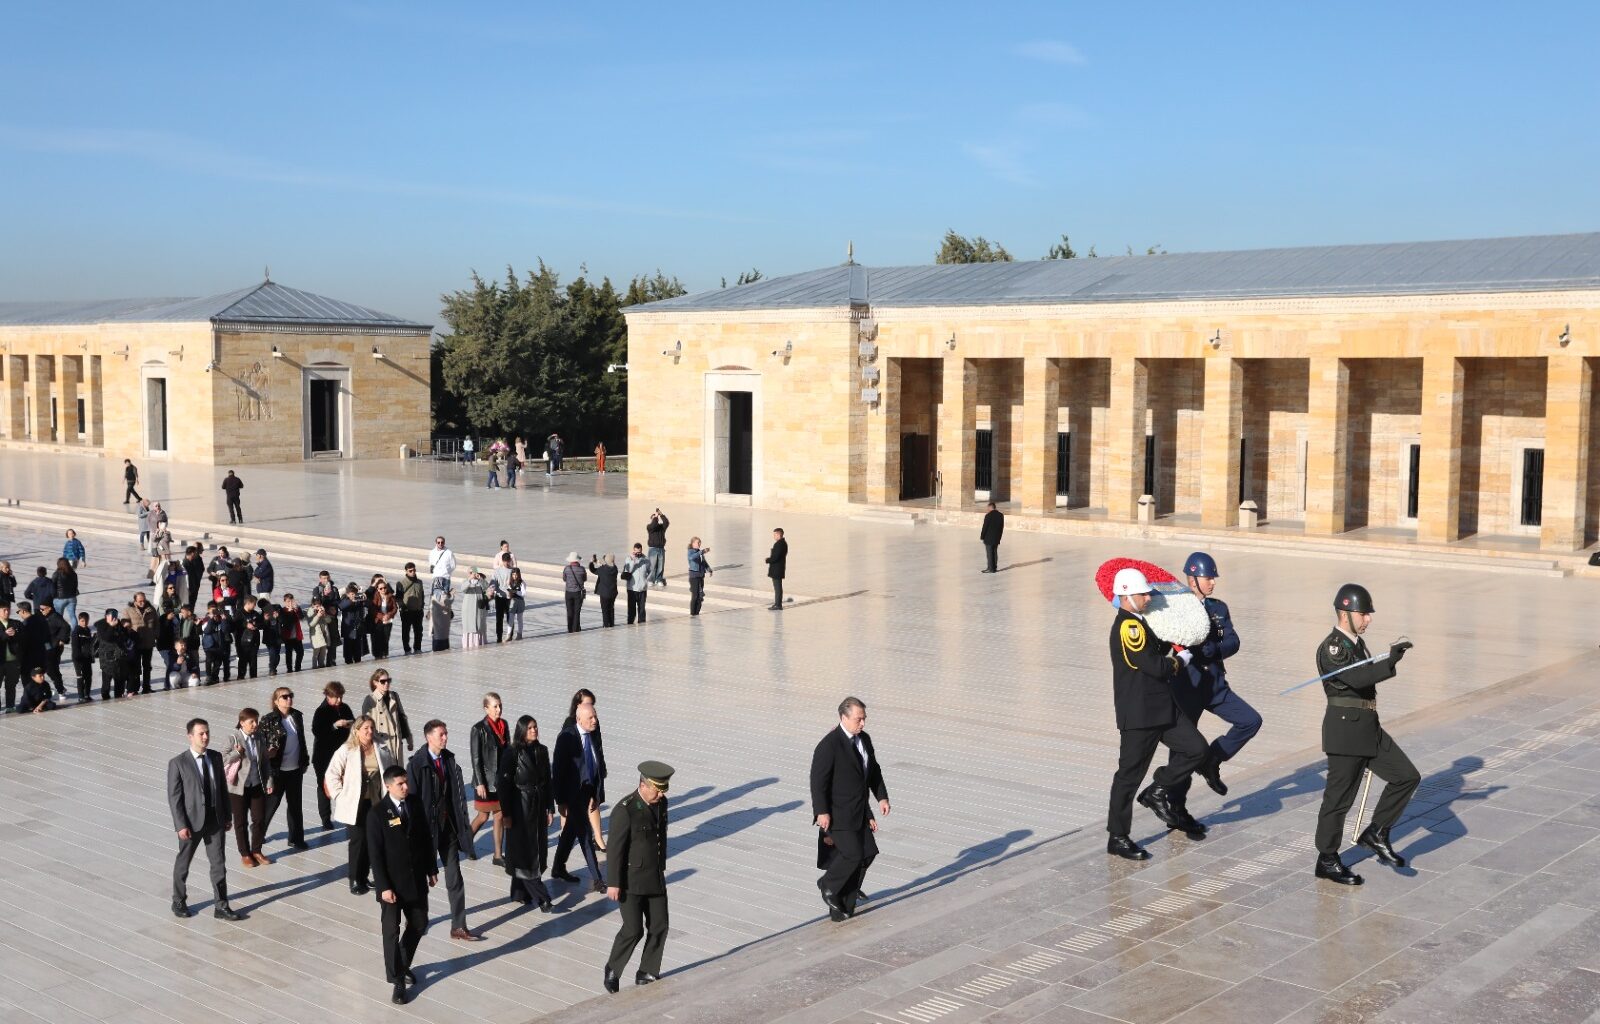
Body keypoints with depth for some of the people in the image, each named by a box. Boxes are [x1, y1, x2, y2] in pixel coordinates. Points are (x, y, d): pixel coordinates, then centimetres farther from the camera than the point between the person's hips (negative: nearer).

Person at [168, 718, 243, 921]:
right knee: (183, 864, 14)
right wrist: (181, 825, -15)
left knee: (219, 864, 3)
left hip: (215, 820, 4)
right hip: (192, 821, -4)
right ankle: (179, 902, 32)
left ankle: (221, 906, 10)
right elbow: (174, 797, -12)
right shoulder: (178, 763, -12)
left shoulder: (216, 757, 3)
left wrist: (227, 815, 10)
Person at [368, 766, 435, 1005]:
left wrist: (431, 870, 10)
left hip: (416, 879, 5)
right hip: (392, 883, -5)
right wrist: (384, 887, -17)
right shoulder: (377, 815, -15)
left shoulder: (416, 805, 0)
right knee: (392, 931, 2)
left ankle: (403, 965, 38)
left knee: (419, 925, 15)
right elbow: (375, 854, -14)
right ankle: (397, 981, 13)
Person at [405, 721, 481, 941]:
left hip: (448, 825, 4)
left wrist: (461, 822, 3)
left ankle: (458, 926, 10)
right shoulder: (417, 764, -14)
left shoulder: (449, 759, 1)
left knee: (454, 877, 5)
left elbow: (457, 793, 6)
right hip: (427, 825, -4)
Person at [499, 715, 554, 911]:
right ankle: (541, 897, -3)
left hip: (539, 807, 6)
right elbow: (504, 785, -10)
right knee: (525, 851, -4)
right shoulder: (512, 754, -12)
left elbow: (547, 781, 11)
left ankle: (521, 892, 22)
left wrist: (550, 808, 9)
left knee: (538, 849, 9)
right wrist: (506, 814, -12)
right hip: (520, 808, -6)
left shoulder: (542, 751, 5)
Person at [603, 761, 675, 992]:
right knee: (633, 930, -7)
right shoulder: (625, 810, -21)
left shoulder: (661, 802, 1)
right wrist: (613, 883, -15)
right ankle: (613, 971, 15)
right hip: (631, 880, -7)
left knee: (659, 927, 7)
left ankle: (647, 974, 22)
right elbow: (615, 849, -17)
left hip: (655, 878, 7)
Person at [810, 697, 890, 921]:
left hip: (860, 810, 8)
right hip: (838, 813, -8)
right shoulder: (829, 745, -19)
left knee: (867, 854, 6)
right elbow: (818, 780, -18)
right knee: (853, 854, -13)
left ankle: (845, 906, 20)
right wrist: (822, 812, -20)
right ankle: (829, 886, 14)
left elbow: (874, 771, 18)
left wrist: (882, 797, 9)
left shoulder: (864, 739, 6)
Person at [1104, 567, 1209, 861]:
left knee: (1195, 748, 5)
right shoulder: (1128, 626, -20)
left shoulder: (1138, 623, 12)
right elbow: (1157, 667, -22)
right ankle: (1117, 838, 10)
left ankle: (1158, 790, 19)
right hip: (1139, 713, -9)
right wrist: (1182, 660, -5)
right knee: (1130, 774, 0)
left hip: (1162, 706, 9)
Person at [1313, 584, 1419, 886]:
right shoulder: (1331, 648, -15)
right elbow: (1357, 677, -31)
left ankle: (1376, 834, 16)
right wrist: (1390, 662, -43)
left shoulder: (1356, 643, 15)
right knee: (1339, 797, -1)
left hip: (1370, 730, 9)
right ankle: (1327, 860, 11)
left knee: (1407, 777, 6)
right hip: (1346, 731, -9)